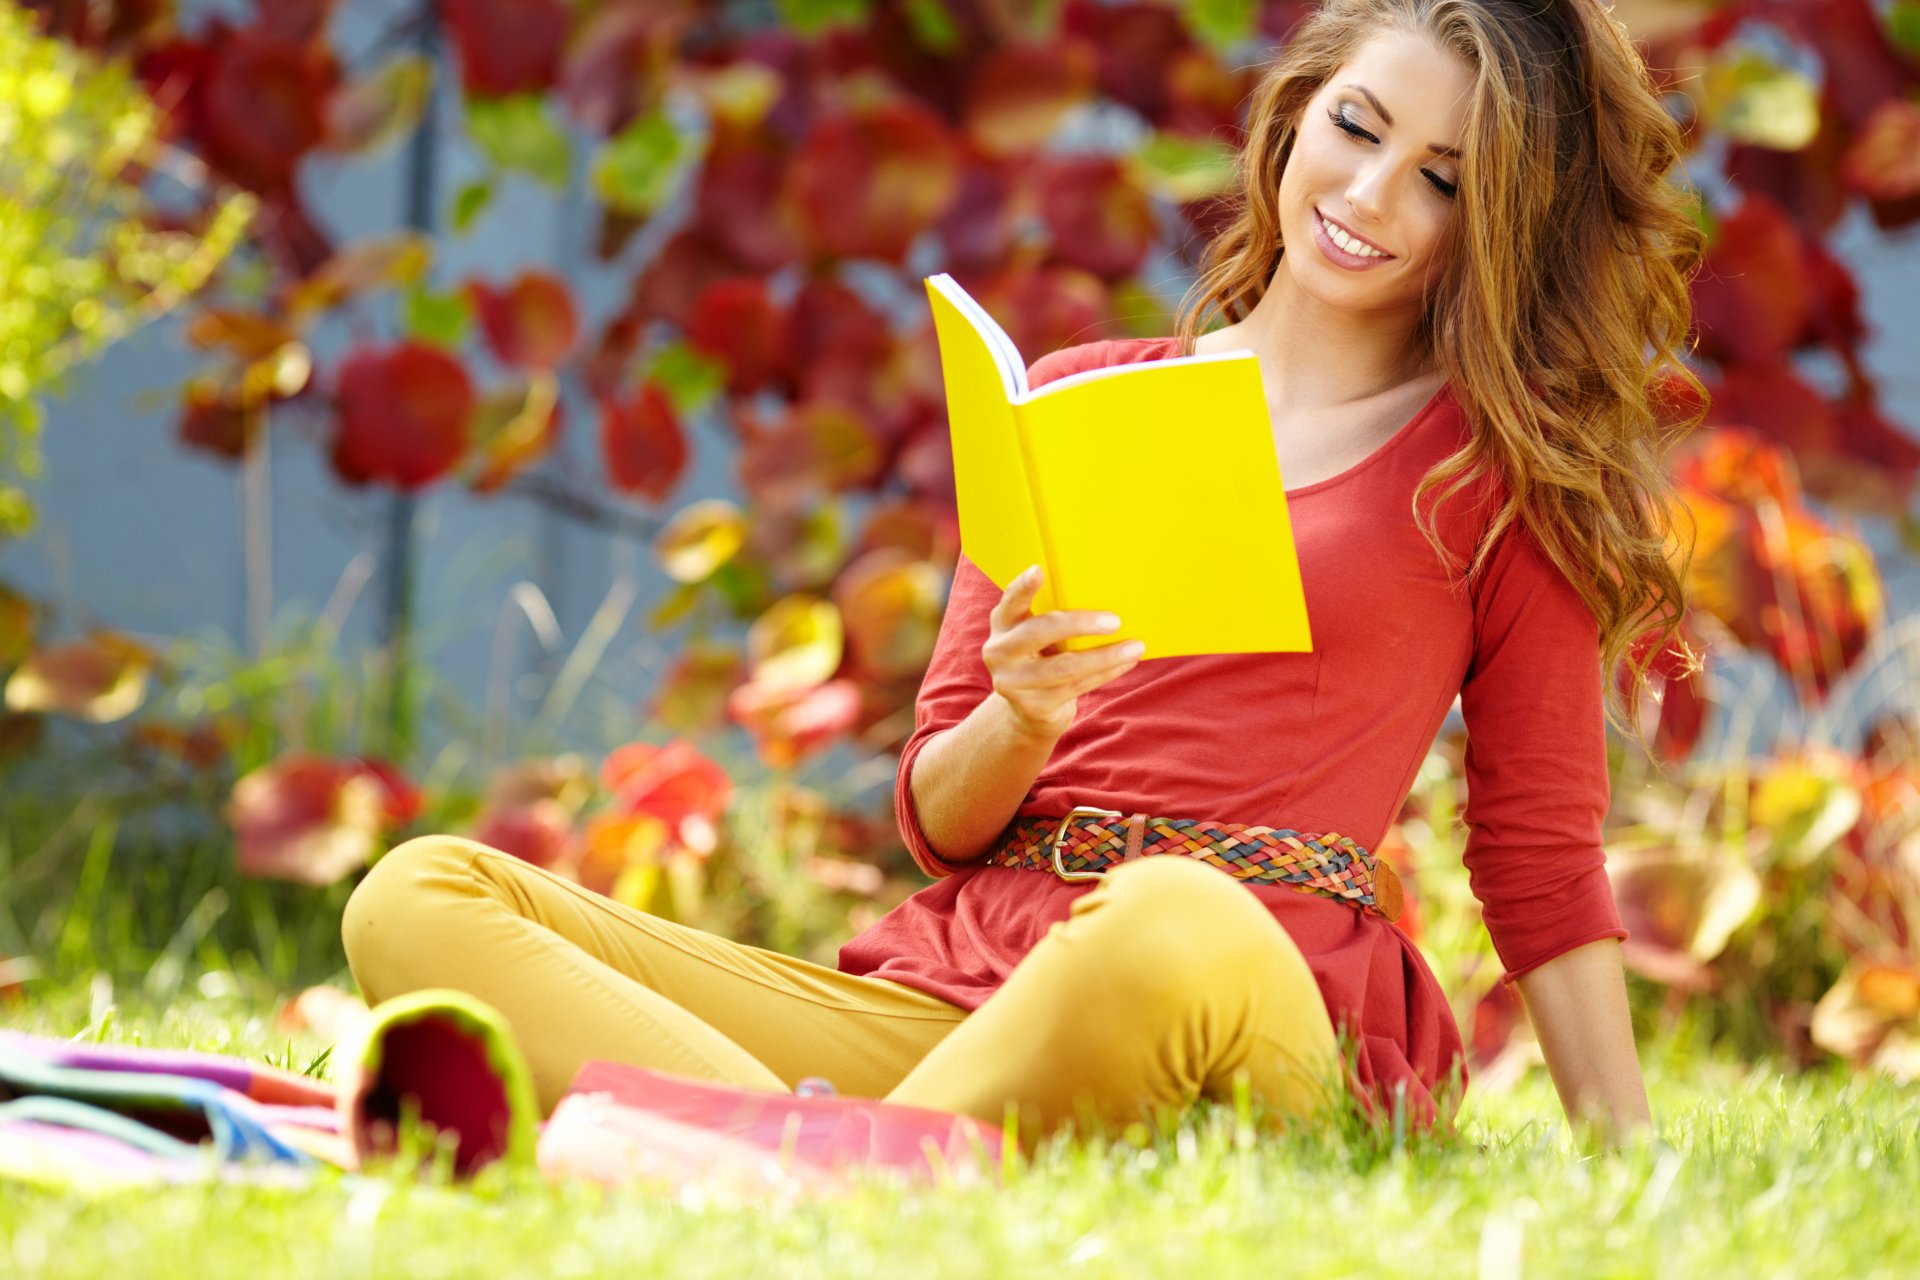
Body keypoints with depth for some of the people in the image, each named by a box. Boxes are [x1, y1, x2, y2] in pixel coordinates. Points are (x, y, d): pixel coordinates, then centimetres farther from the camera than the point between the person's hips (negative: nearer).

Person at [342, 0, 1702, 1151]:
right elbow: (938, 823, 17)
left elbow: (1542, 858, 16)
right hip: (957, 979, 4)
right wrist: (1022, 722, -6)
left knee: (1174, 928, -44)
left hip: (1266, 1010, -4)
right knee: (423, 897, -18)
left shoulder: (1504, 459, 13)